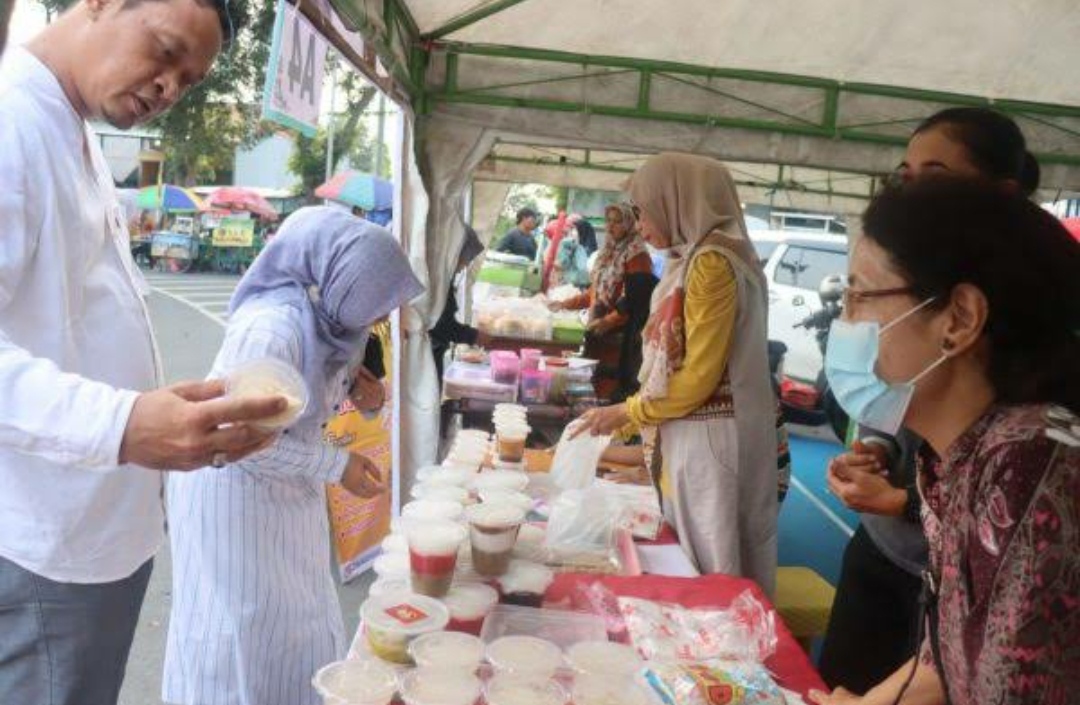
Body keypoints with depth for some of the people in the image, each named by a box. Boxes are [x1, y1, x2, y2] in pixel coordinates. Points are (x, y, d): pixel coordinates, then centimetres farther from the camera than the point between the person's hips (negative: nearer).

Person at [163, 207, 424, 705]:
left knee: (296, 614, 19)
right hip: (233, 490, -8)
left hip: (283, 485, 8)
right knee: (241, 624, 7)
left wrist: (352, 388, -12)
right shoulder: (270, 328, -33)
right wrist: (337, 466, -22)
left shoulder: (326, 311, -8)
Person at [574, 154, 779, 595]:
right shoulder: (691, 261, 13)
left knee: (710, 572, 1)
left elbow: (699, 377, -17)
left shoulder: (712, 262, -14)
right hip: (689, 438, 9)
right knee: (689, 567, 14)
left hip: (710, 442, -9)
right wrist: (627, 430, 16)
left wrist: (626, 413, -5)